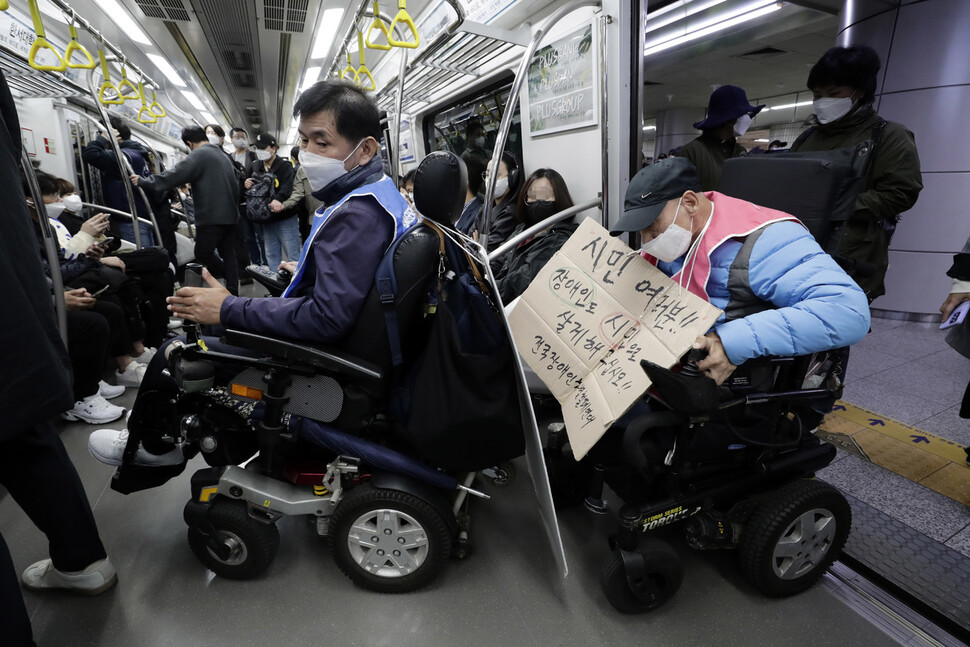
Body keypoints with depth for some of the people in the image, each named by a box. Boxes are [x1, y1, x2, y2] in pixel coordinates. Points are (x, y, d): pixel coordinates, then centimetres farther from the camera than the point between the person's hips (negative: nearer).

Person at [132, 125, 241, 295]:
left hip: (211, 217, -9)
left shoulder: (199, 155, -7)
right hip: (230, 215, 9)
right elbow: (235, 184, 24)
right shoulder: (223, 155, 20)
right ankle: (233, 290, 8)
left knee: (203, 253, 1)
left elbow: (175, 175, -14)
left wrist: (144, 181, -6)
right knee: (228, 253, 9)